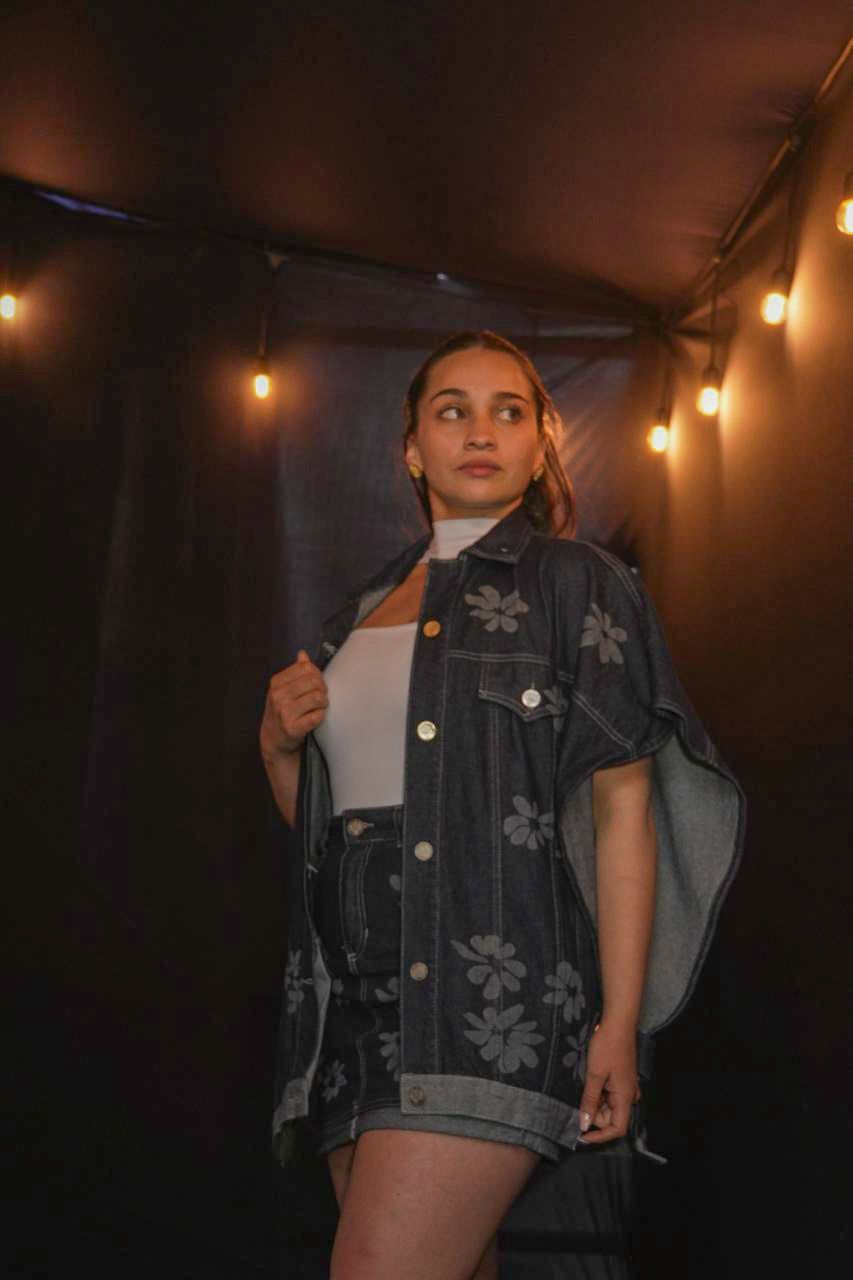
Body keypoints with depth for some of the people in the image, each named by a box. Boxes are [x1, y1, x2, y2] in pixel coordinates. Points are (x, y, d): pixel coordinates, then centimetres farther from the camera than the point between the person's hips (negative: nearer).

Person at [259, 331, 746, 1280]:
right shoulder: (363, 613, 19)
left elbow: (623, 802, -5)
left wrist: (620, 1022, -13)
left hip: (494, 991, -5)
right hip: (356, 996, 6)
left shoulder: (578, 586, 4)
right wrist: (279, 746, 2)